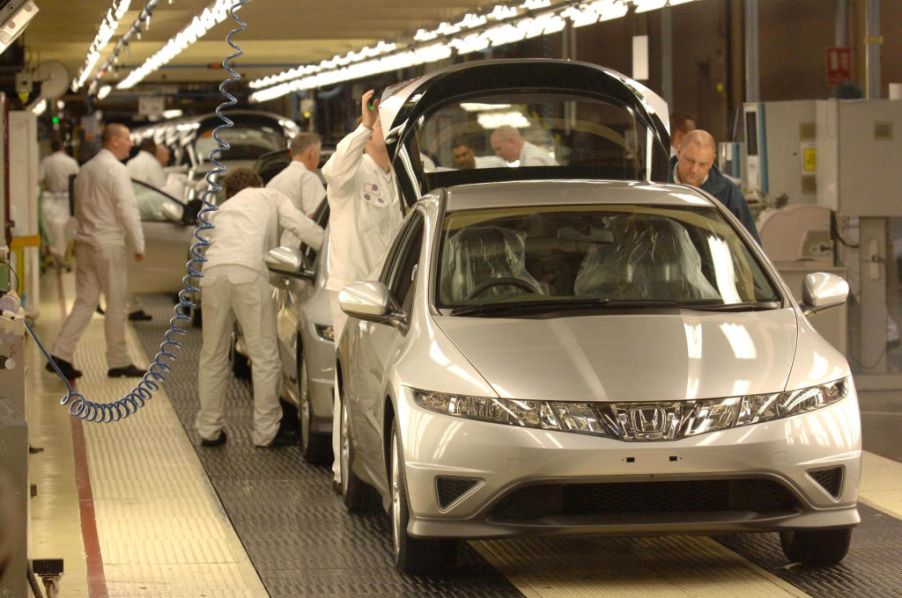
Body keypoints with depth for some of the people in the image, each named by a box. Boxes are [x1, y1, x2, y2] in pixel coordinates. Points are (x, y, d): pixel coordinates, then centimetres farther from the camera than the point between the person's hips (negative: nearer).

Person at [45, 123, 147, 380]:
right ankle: (118, 362, 7)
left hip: (84, 241, 8)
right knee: (116, 303, 1)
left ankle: (61, 354, 1)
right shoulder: (116, 170, -12)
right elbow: (127, 210, -16)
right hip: (108, 243, -8)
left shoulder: (85, 169, 15)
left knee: (84, 301, 9)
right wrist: (139, 245, -11)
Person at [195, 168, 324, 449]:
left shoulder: (222, 210, 37)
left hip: (213, 272, 4)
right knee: (264, 355, 3)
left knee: (213, 355, 16)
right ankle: (266, 432, 3)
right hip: (249, 272, -4)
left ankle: (209, 429, 20)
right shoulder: (271, 197, 25)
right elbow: (301, 225, 10)